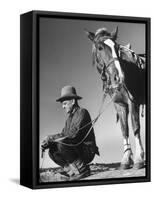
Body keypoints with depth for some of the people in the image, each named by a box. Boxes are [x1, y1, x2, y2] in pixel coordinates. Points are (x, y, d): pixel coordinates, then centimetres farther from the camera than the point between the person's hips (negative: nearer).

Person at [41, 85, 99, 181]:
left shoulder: (82, 112, -12)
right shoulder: (70, 117, 17)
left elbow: (73, 134, -24)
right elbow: (63, 134, 9)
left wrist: (51, 138, -22)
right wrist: (48, 143, -10)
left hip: (87, 152, -8)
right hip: (78, 151, 8)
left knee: (61, 144, -27)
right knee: (53, 151, -5)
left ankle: (82, 170, -16)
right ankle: (74, 172, -4)